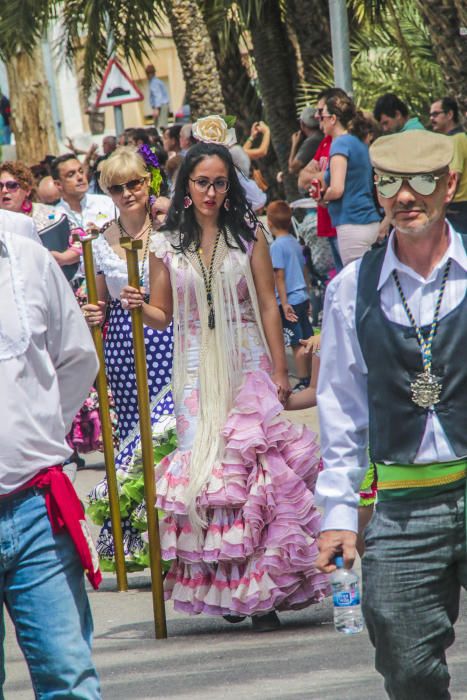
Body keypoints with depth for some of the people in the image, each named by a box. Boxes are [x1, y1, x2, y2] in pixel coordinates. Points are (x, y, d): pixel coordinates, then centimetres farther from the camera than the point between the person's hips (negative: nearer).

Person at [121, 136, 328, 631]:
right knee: (205, 471, -2)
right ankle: (228, 590, 5)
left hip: (247, 366, -1)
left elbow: (268, 307, 3)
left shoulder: (249, 237, 3)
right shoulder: (166, 246, 5)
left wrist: (279, 370, -1)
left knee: (254, 465, -9)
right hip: (196, 371, 1)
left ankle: (264, 590, -5)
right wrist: (138, 307, -14)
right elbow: (161, 315, 9)